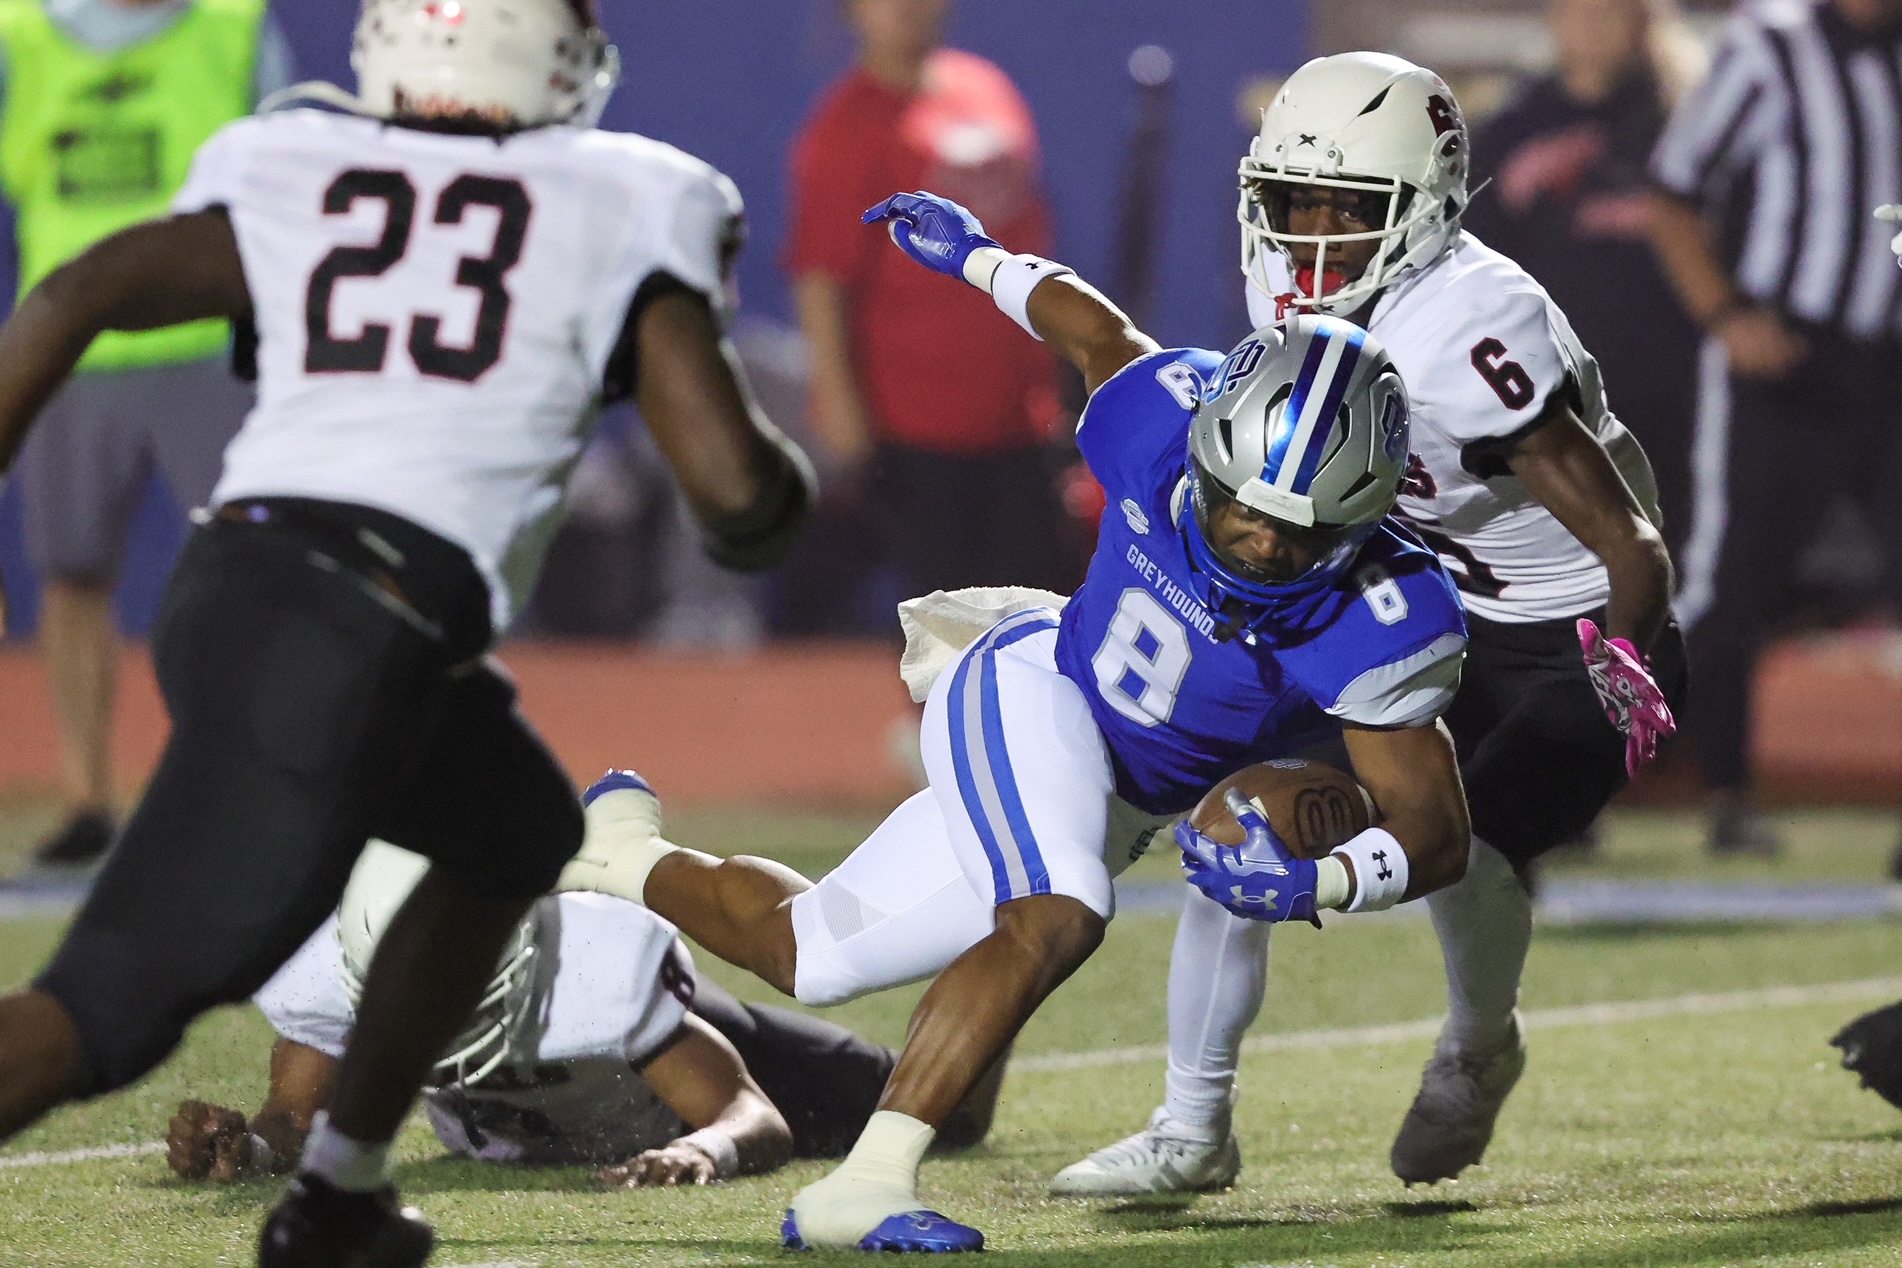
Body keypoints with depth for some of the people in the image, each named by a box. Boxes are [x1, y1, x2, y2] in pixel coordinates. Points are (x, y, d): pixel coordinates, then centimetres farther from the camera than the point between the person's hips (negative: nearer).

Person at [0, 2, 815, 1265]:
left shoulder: (290, 178, 17)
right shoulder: (622, 210, 7)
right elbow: (736, 486, 2)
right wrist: (786, 486, 26)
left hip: (226, 590, 6)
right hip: (356, 634, -6)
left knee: (517, 831, 31)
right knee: (112, 1011, -7)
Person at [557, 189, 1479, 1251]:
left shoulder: (1385, 623, -28)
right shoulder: (1167, 416, -26)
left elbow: (1438, 835, -20)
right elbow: (1094, 327, -1)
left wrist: (1316, 880, -40)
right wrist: (980, 258, 18)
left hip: (1129, 802, 3)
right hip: (1031, 691, -3)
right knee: (1056, 918, -33)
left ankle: (625, 859, 37)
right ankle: (866, 1186, -29)